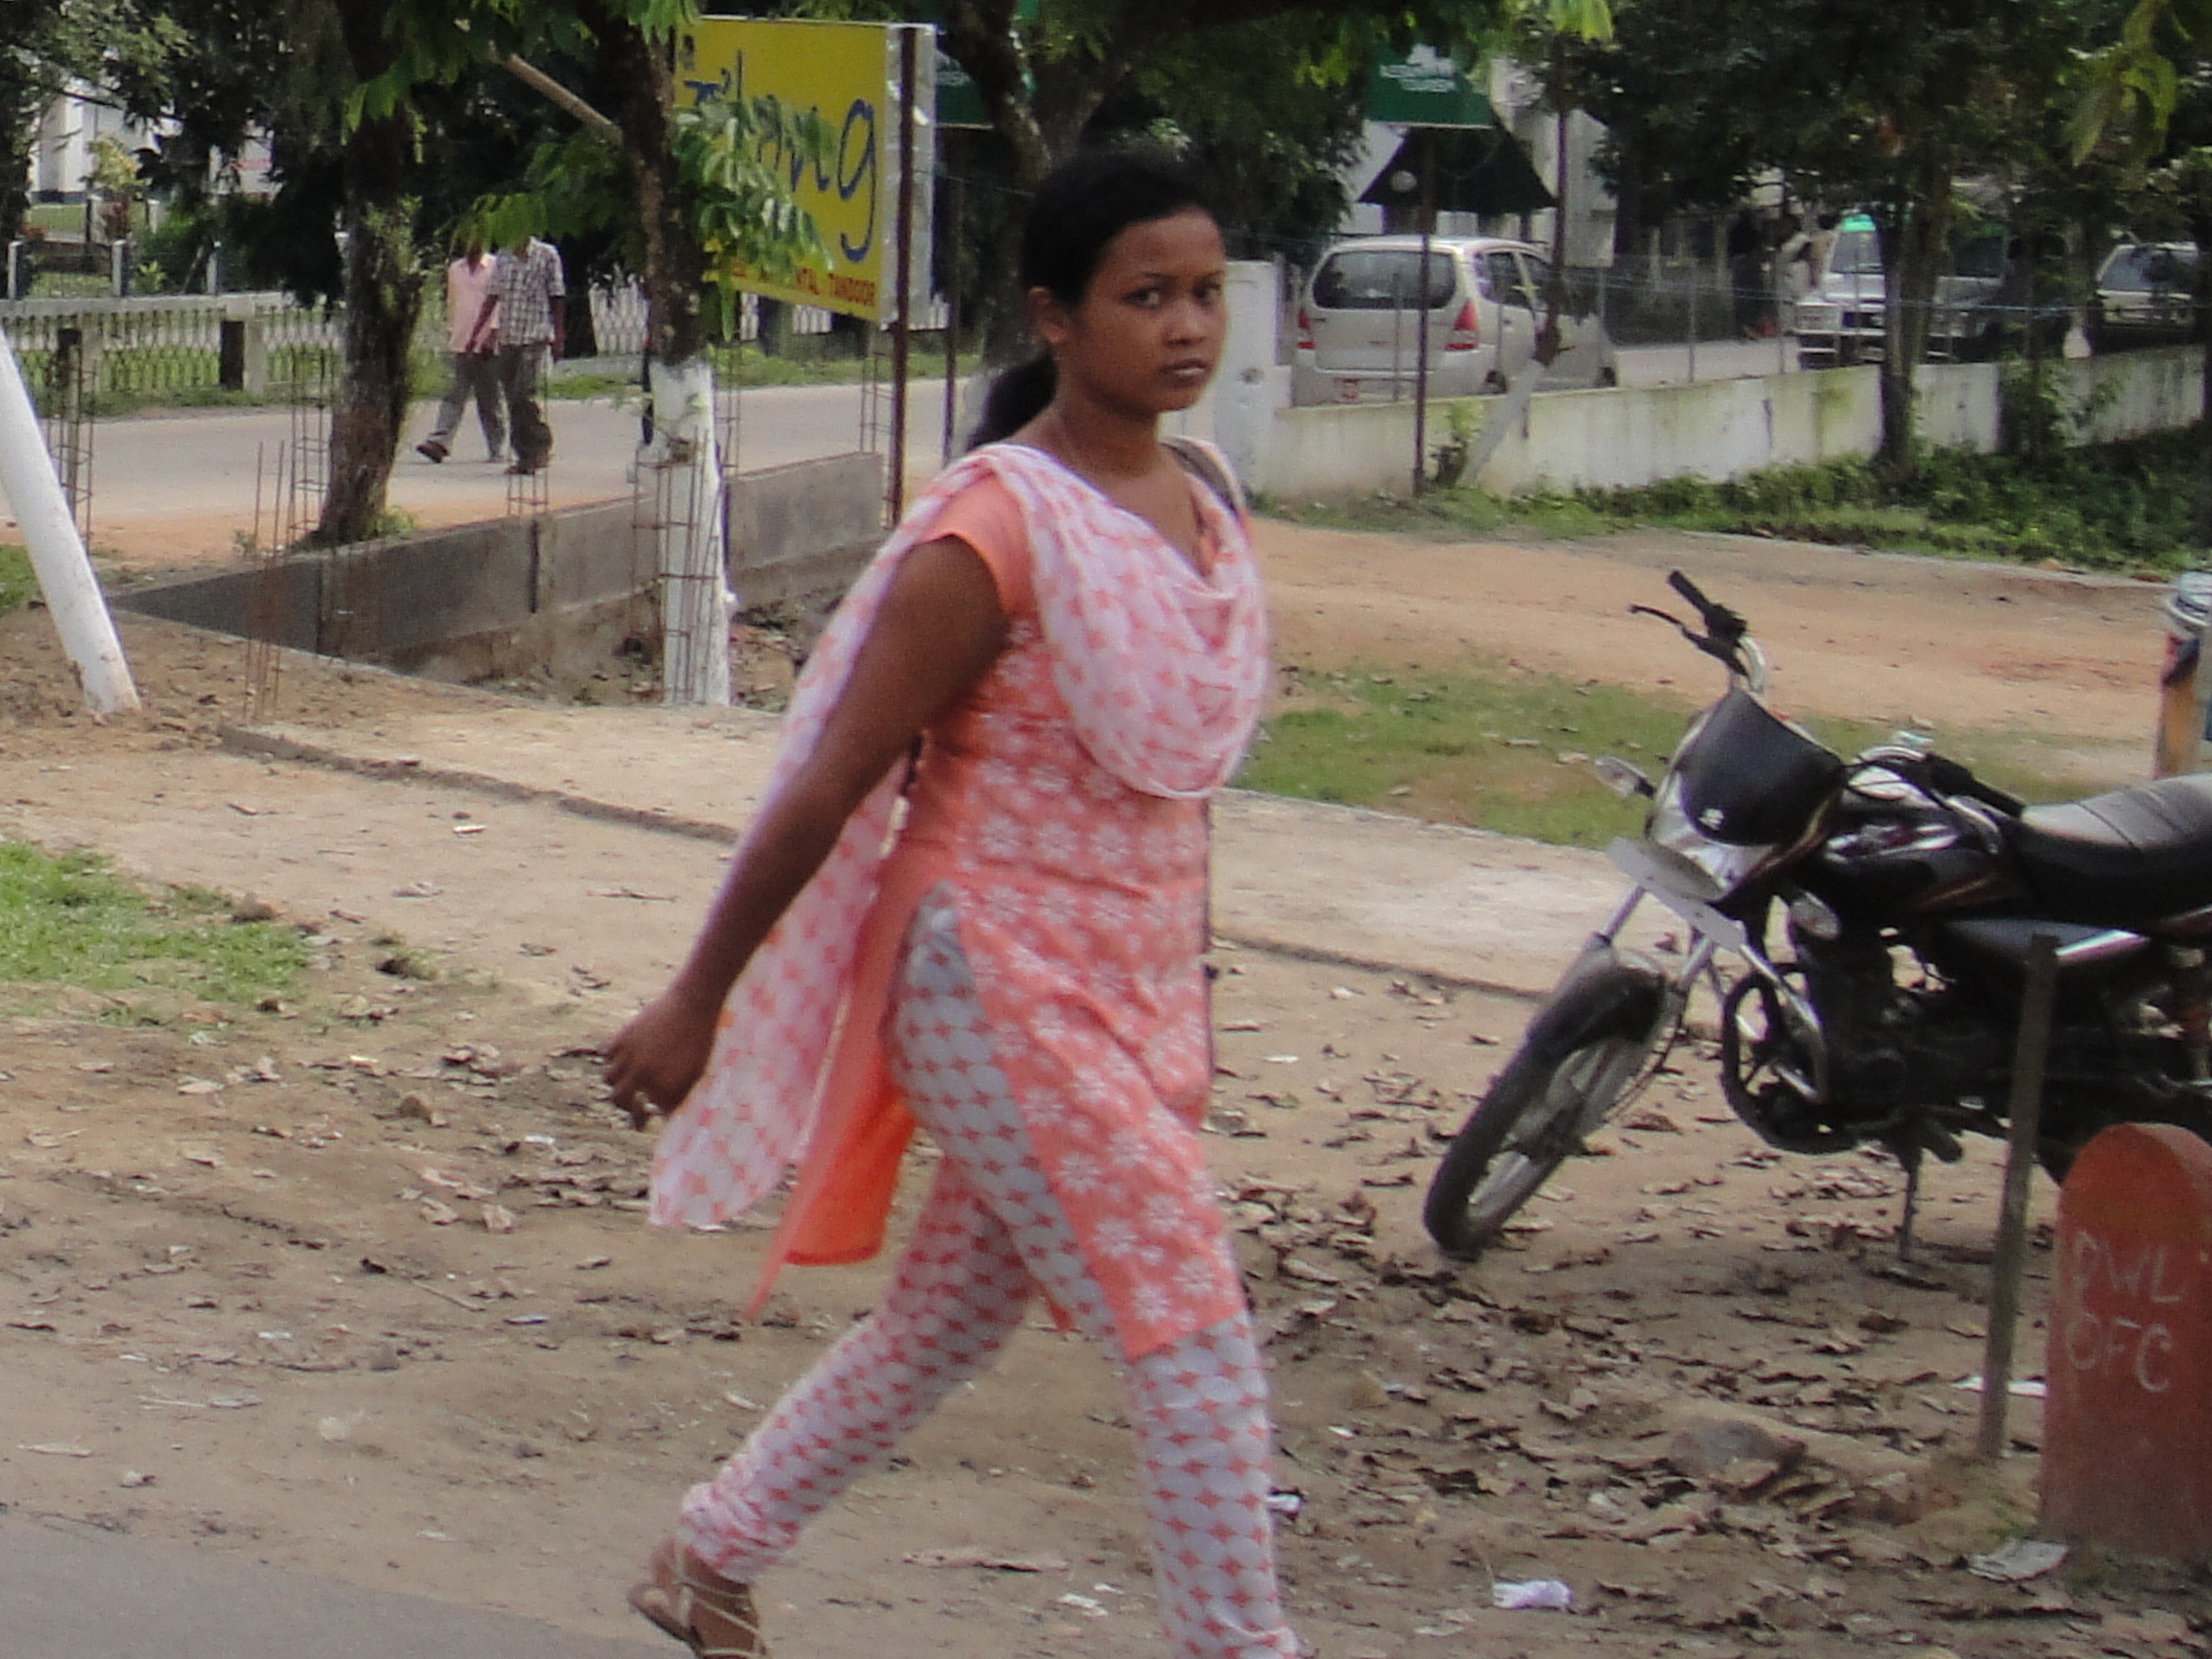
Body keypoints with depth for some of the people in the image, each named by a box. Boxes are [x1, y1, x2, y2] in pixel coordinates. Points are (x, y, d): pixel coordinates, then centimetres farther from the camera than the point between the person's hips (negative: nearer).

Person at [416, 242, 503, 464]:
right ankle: (439, 443, -17)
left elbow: (500, 301, -6)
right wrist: (450, 332, 18)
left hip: (487, 345, -4)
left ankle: (498, 449, 11)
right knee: (454, 395, -8)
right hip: (461, 345, 4)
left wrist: (493, 333, -16)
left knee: (490, 400, 2)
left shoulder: (496, 267, 1)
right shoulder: (455, 270, 17)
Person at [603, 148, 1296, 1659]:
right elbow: (832, 784, -14)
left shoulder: (1204, 498, 6)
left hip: (1135, 993, 8)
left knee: (951, 1320, 18)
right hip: (1000, 985, -8)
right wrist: (696, 1001, -10)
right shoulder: (997, 532, -18)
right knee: (1197, 1337, -8)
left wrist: (1186, 999, 20)